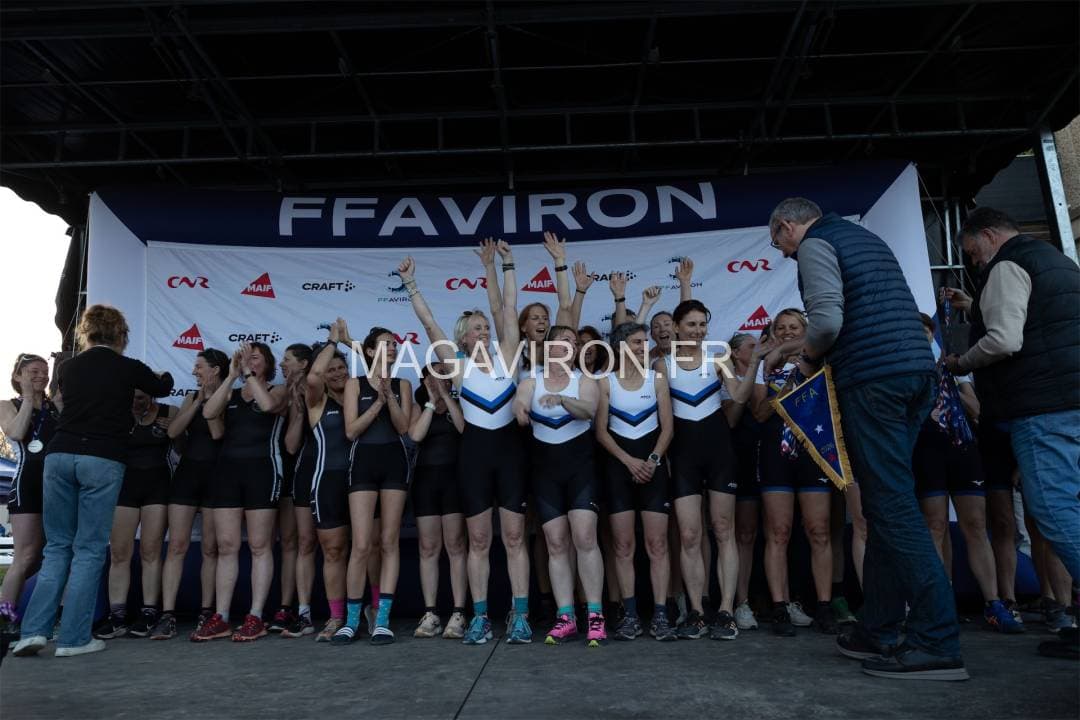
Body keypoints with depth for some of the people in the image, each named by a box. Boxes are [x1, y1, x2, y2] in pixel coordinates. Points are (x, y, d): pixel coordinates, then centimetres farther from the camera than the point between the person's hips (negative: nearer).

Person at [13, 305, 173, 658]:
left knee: (57, 546, 14)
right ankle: (73, 638, 4)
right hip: (102, 460, -4)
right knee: (89, 549, 3)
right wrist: (163, 375, 46)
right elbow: (163, 387, 22)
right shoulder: (127, 368, 3)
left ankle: (34, 630, 6)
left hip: (59, 455, 4)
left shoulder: (68, 367, 13)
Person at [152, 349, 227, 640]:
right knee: (177, 545, -2)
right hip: (187, 473, 4)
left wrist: (210, 397, -10)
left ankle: (206, 612, 11)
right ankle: (167, 615, -1)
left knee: (210, 548, 3)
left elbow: (218, 433, -16)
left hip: (215, 476, -4)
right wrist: (199, 400, -4)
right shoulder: (191, 398, 14)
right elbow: (173, 432, 0)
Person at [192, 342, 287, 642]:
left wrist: (249, 373, -9)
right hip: (227, 469, 4)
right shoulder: (231, 394, 19)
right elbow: (209, 413, -1)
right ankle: (220, 618, 8)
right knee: (226, 546, 3)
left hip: (261, 469, -4)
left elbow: (267, 405, -15)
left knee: (259, 546, -2)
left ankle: (255, 617, 2)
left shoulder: (278, 391, 9)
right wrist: (232, 375, -5)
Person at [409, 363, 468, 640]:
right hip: (426, 477, 2)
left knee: (455, 546, -3)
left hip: (454, 476, -1)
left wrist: (446, 395, -8)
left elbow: (466, 428, -10)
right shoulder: (419, 406, 12)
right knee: (428, 548, 2)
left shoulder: (458, 403, 10)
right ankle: (430, 615, 8)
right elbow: (416, 434, -7)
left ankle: (458, 614, 0)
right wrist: (431, 400, -4)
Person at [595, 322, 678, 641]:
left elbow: (667, 428, 3)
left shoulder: (657, 379, 6)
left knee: (657, 543, -3)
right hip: (618, 463, -1)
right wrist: (629, 461, -11)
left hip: (652, 463, 1)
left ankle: (660, 616, 2)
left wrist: (652, 460, -11)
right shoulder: (605, 382, 3)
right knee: (623, 544, 0)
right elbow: (601, 431, -1)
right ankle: (630, 615, 8)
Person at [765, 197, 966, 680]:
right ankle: (879, 631, 17)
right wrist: (797, 346, 31)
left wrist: (803, 355, 3)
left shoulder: (814, 245, -3)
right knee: (885, 504, 11)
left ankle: (938, 644, -6)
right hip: (916, 370, 9)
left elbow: (827, 322, -17)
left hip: (872, 379, -9)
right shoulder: (864, 237, 26)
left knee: (893, 507, -7)